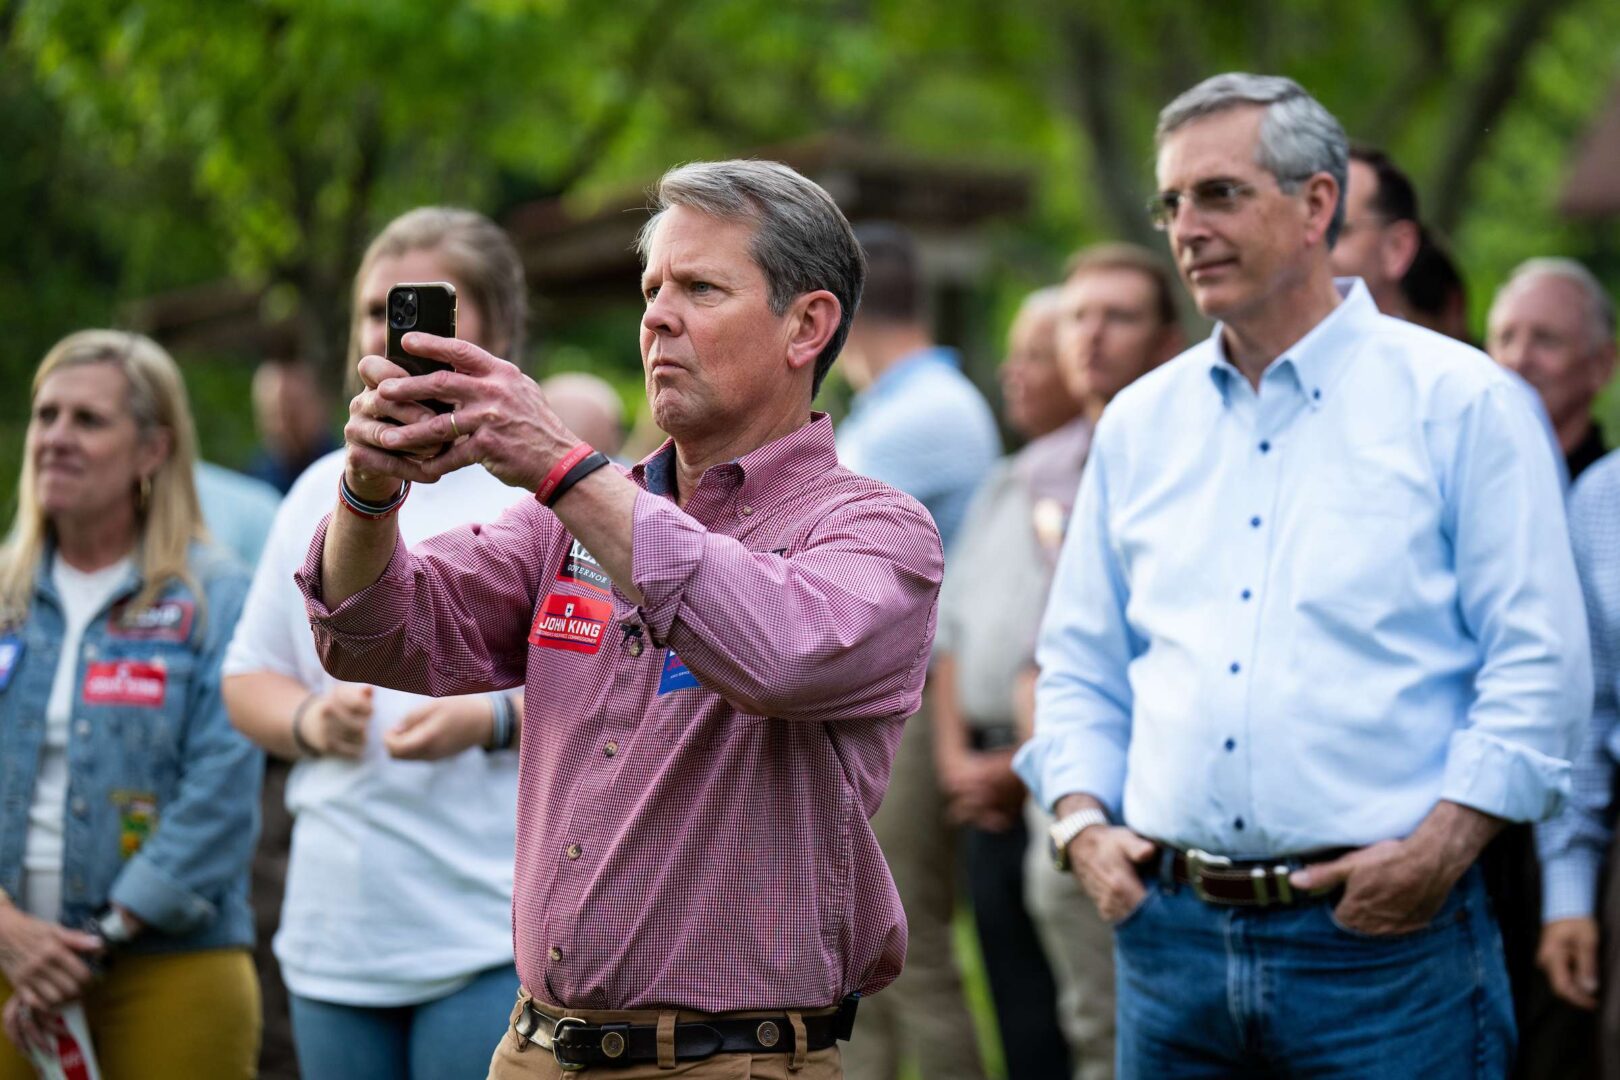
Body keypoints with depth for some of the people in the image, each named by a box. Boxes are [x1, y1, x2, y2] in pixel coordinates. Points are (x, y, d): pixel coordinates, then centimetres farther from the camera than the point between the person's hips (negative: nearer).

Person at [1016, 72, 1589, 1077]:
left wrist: (1442, 846, -14)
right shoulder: (1140, 422, 13)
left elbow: (1539, 662, -5)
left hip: (1379, 936, -4)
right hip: (1171, 933, 4)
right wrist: (1083, 821, 2)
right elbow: (1081, 664, 17)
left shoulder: (1461, 402, -1)